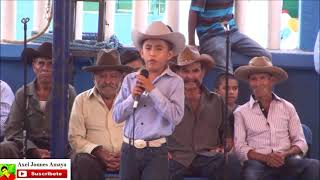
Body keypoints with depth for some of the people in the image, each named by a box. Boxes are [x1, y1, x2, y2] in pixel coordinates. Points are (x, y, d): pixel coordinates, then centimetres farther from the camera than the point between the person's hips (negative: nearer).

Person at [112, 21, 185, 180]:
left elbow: (176, 116, -15)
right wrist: (133, 97, -11)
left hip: (156, 151, -4)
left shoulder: (175, 81, -4)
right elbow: (117, 116, 5)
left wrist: (152, 90, -14)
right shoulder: (130, 79, 6)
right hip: (129, 149, 4)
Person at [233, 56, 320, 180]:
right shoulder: (241, 112, 12)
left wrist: (284, 154, -9)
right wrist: (265, 157, -14)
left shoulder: (287, 107, 17)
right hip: (258, 162, -2)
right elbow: (240, 148, 3)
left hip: (286, 161, 3)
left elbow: (301, 143, 12)